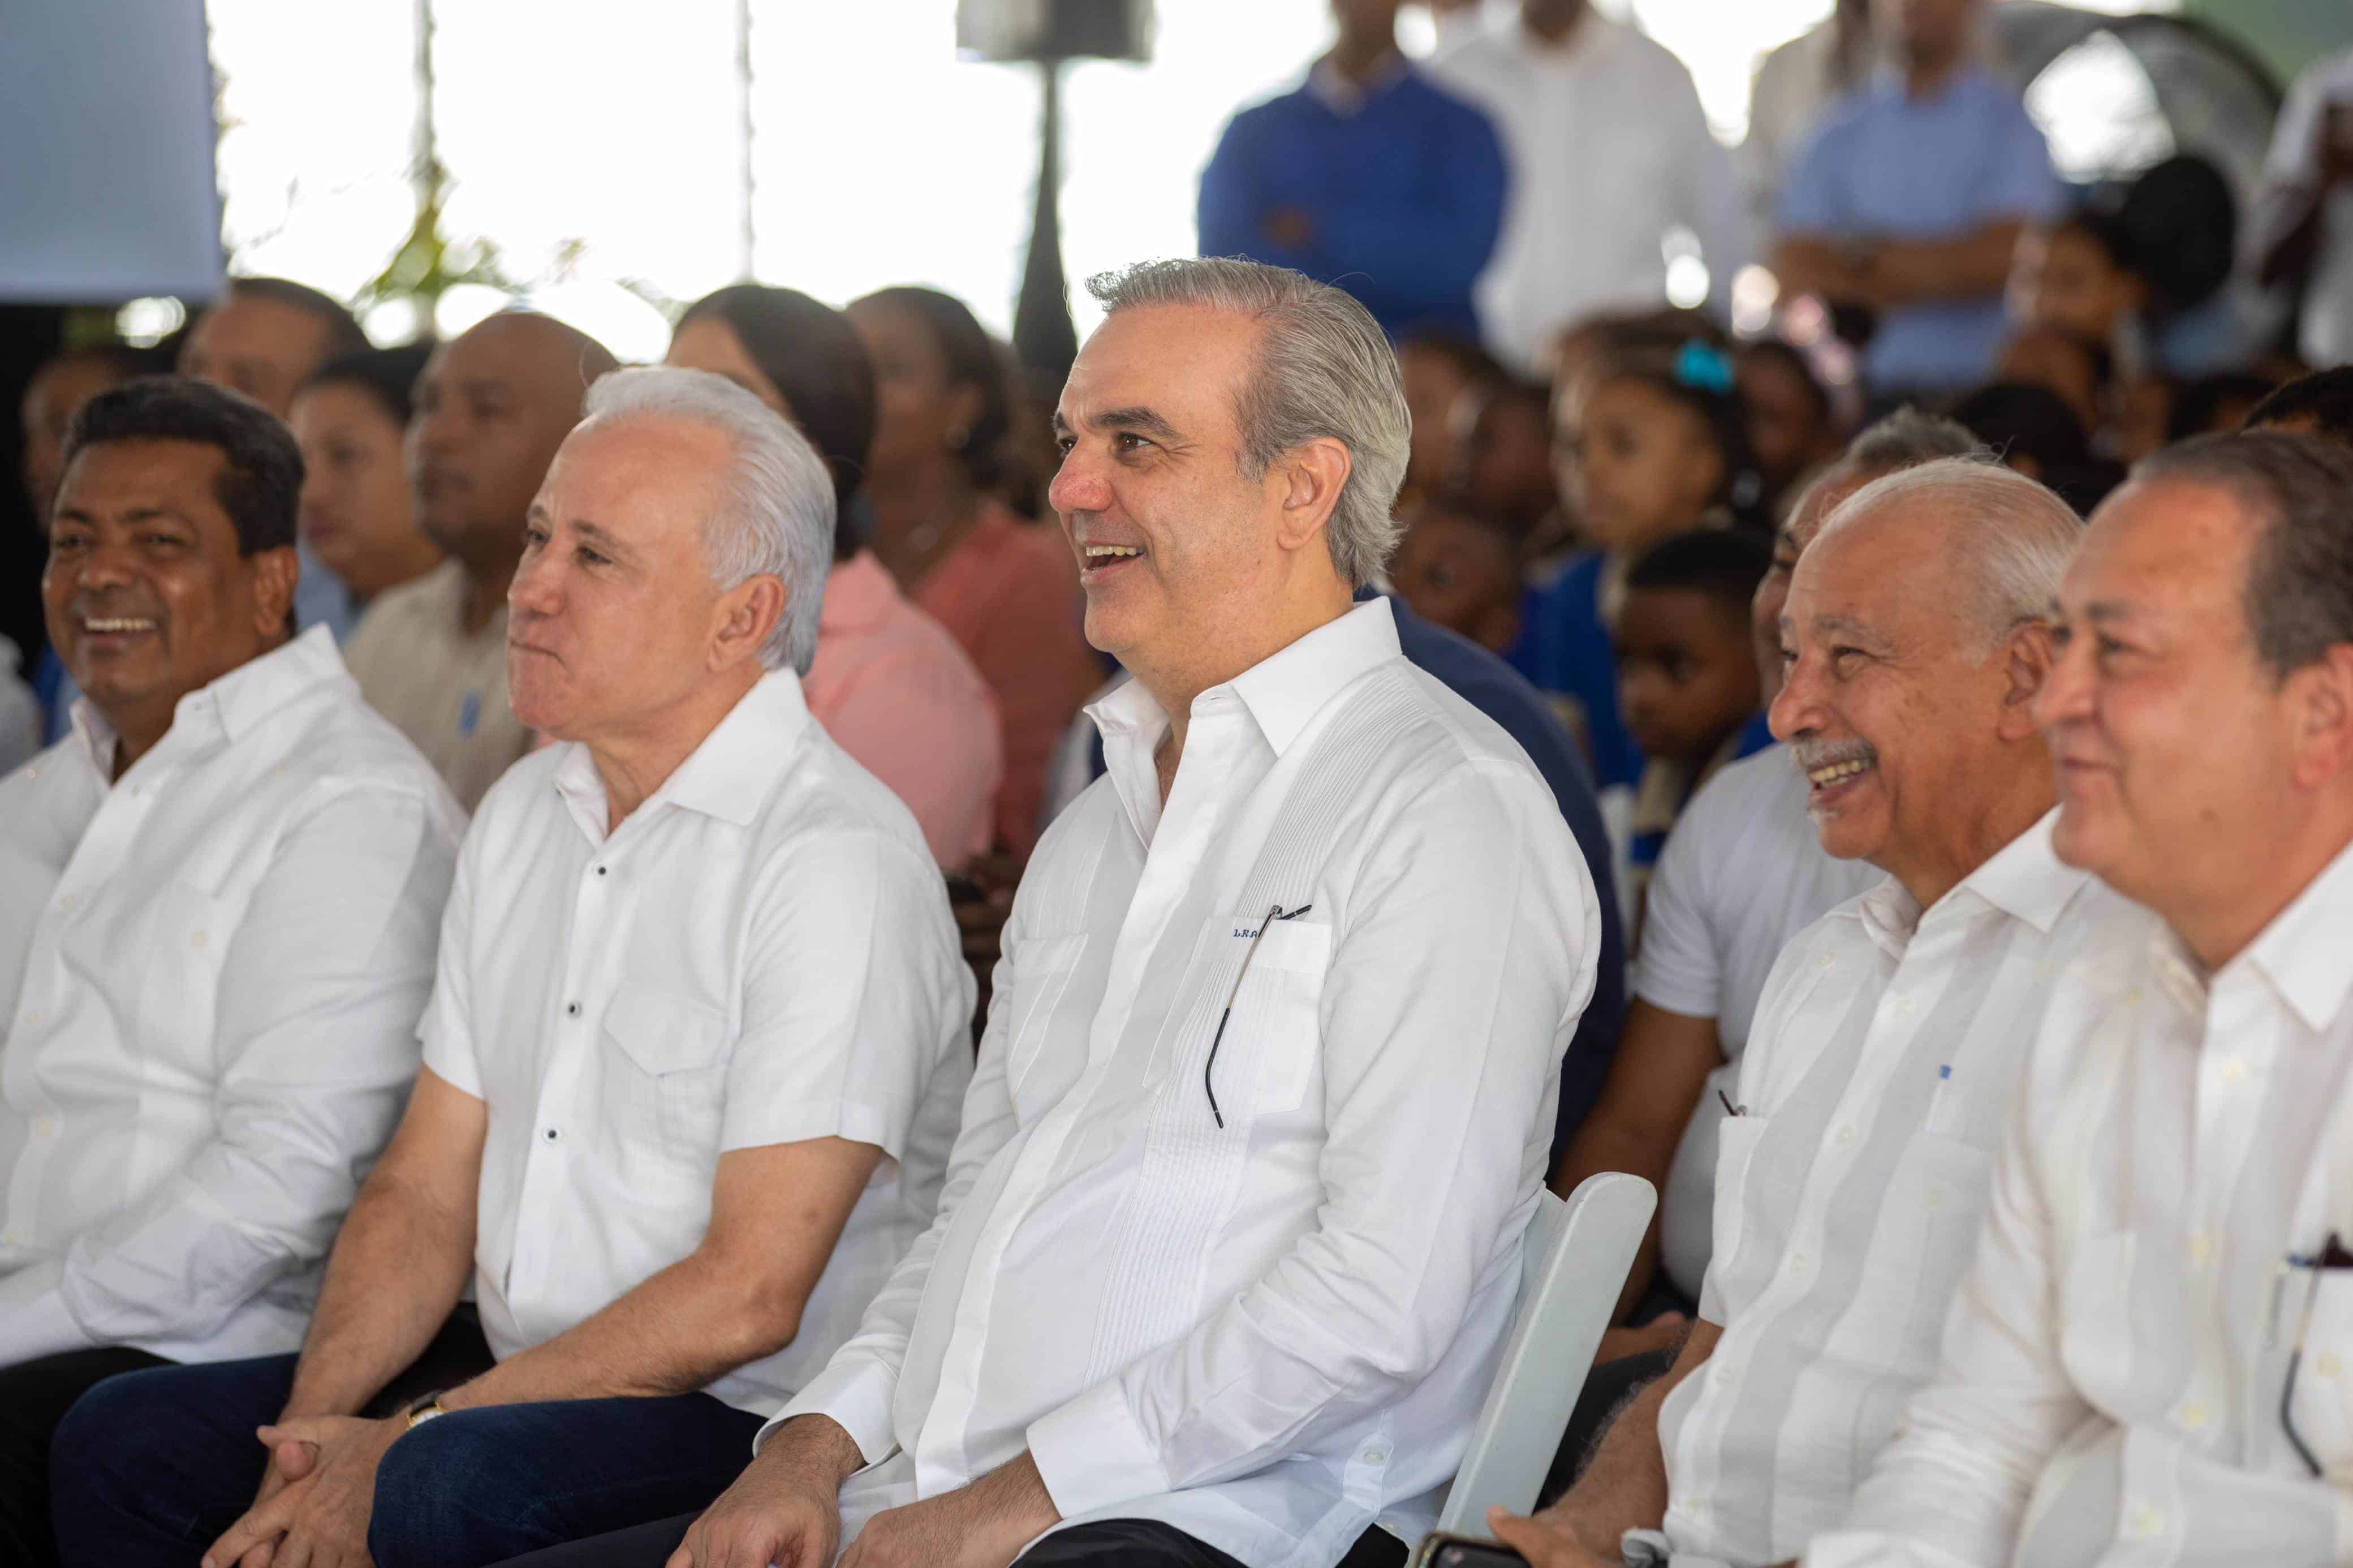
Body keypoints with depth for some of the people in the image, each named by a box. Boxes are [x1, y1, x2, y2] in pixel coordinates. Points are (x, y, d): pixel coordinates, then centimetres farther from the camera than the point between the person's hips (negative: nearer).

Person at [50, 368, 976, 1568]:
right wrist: (313, 1432, -5)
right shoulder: (522, 817, 12)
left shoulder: (836, 860, -14)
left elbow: (749, 1293, -18)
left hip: (753, 1425, -8)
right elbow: (425, 1188, 12)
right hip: (519, 1384, 8)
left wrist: (406, 1443, -16)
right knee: (127, 1438, -6)